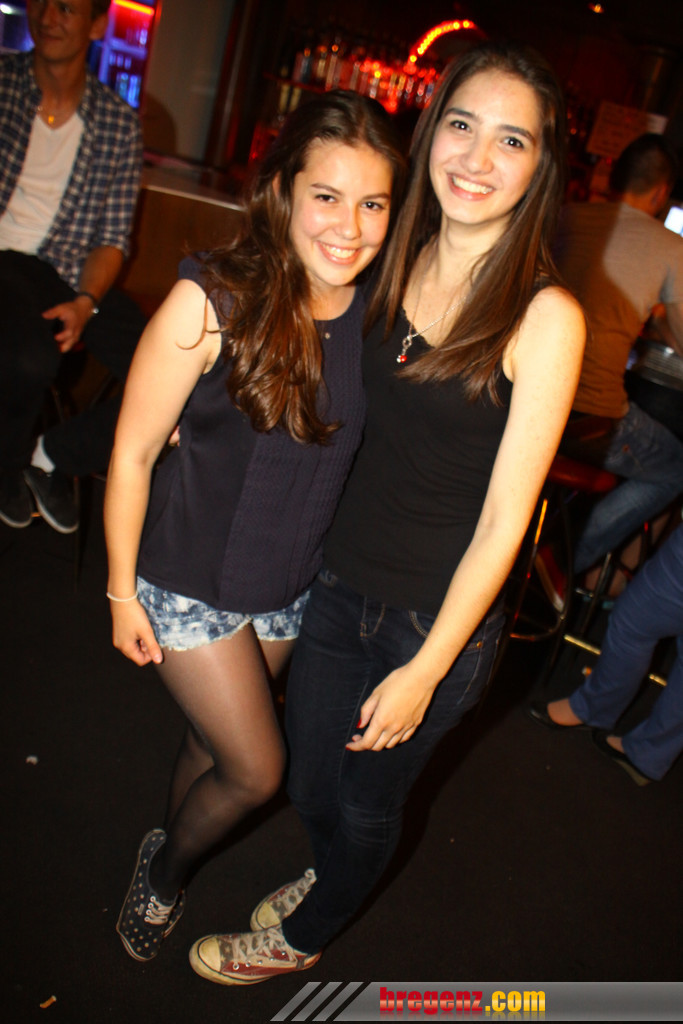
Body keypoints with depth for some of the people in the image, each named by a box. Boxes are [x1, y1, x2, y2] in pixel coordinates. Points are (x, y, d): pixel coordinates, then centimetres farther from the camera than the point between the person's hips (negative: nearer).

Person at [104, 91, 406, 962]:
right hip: (191, 581, -4)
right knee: (257, 770, 3)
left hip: (294, 586, 4)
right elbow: (132, 451, -15)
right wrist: (122, 592, -9)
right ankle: (164, 865, 38)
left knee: (215, 738, 22)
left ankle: (168, 865, 53)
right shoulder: (212, 300, -22)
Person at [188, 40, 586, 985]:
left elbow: (503, 516, -16)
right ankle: (332, 877, 58)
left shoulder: (546, 319, -18)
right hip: (340, 582, 5)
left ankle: (303, 937, 52)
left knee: (367, 800, 20)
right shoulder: (393, 267, -2)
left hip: (440, 619, -4)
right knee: (310, 783, 21)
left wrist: (426, 669, -13)